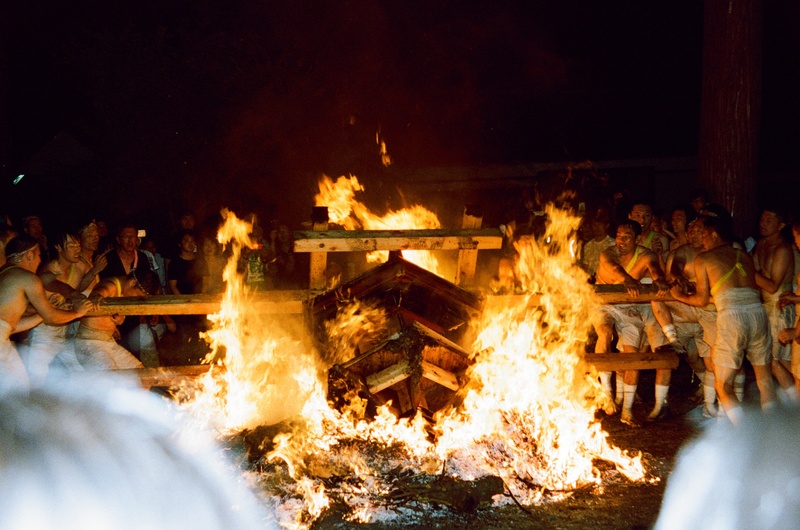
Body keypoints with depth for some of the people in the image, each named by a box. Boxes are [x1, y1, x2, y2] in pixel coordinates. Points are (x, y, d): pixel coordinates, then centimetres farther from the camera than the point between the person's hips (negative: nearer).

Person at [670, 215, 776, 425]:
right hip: (758, 311, 4)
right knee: (764, 379, 16)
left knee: (723, 386, 5)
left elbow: (702, 300, 10)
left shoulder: (704, 259, 10)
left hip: (731, 316, -4)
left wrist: (681, 296, 29)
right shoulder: (745, 256, 21)